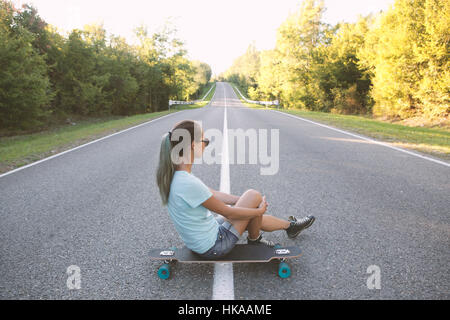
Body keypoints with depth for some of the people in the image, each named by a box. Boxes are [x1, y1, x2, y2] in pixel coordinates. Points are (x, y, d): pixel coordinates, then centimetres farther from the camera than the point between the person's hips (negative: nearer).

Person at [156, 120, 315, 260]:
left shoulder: (173, 174, -4)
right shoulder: (189, 184, -33)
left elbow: (212, 194, 8)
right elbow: (228, 213, -20)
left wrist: (243, 200, 11)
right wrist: (260, 210, -4)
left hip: (198, 243, 8)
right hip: (213, 248, -8)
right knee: (254, 195, -3)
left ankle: (290, 225, 47)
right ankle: (254, 239, 21)